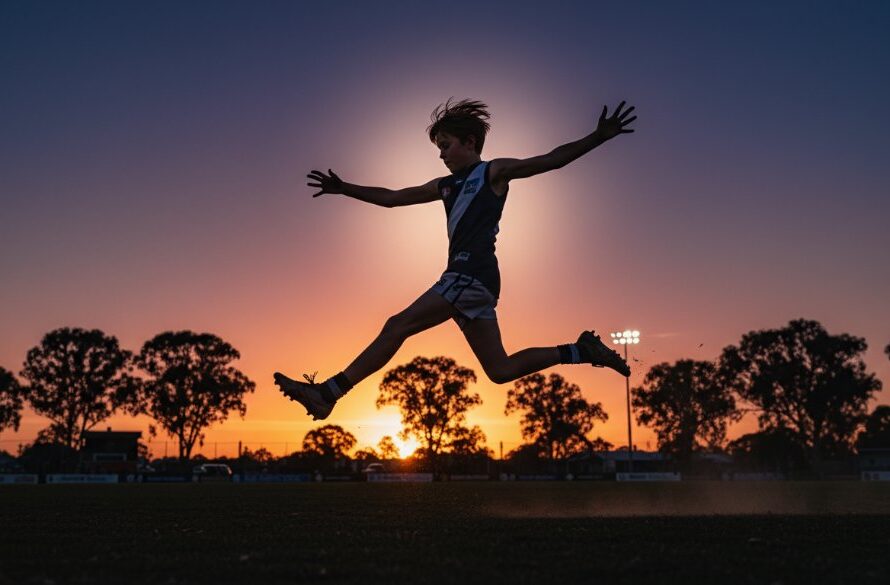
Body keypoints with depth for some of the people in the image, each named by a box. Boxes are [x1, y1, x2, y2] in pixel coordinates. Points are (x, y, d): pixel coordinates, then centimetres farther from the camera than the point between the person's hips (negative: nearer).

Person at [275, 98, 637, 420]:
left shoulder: (495, 172, 8)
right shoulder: (446, 186, 28)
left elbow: (551, 160, -1)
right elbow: (392, 198, 31)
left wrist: (598, 137, -12)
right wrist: (343, 189, 26)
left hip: (474, 274, -9)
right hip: (466, 278, 9)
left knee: (397, 326, -14)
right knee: (500, 370, 6)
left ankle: (329, 393, -16)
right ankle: (582, 350, 12)